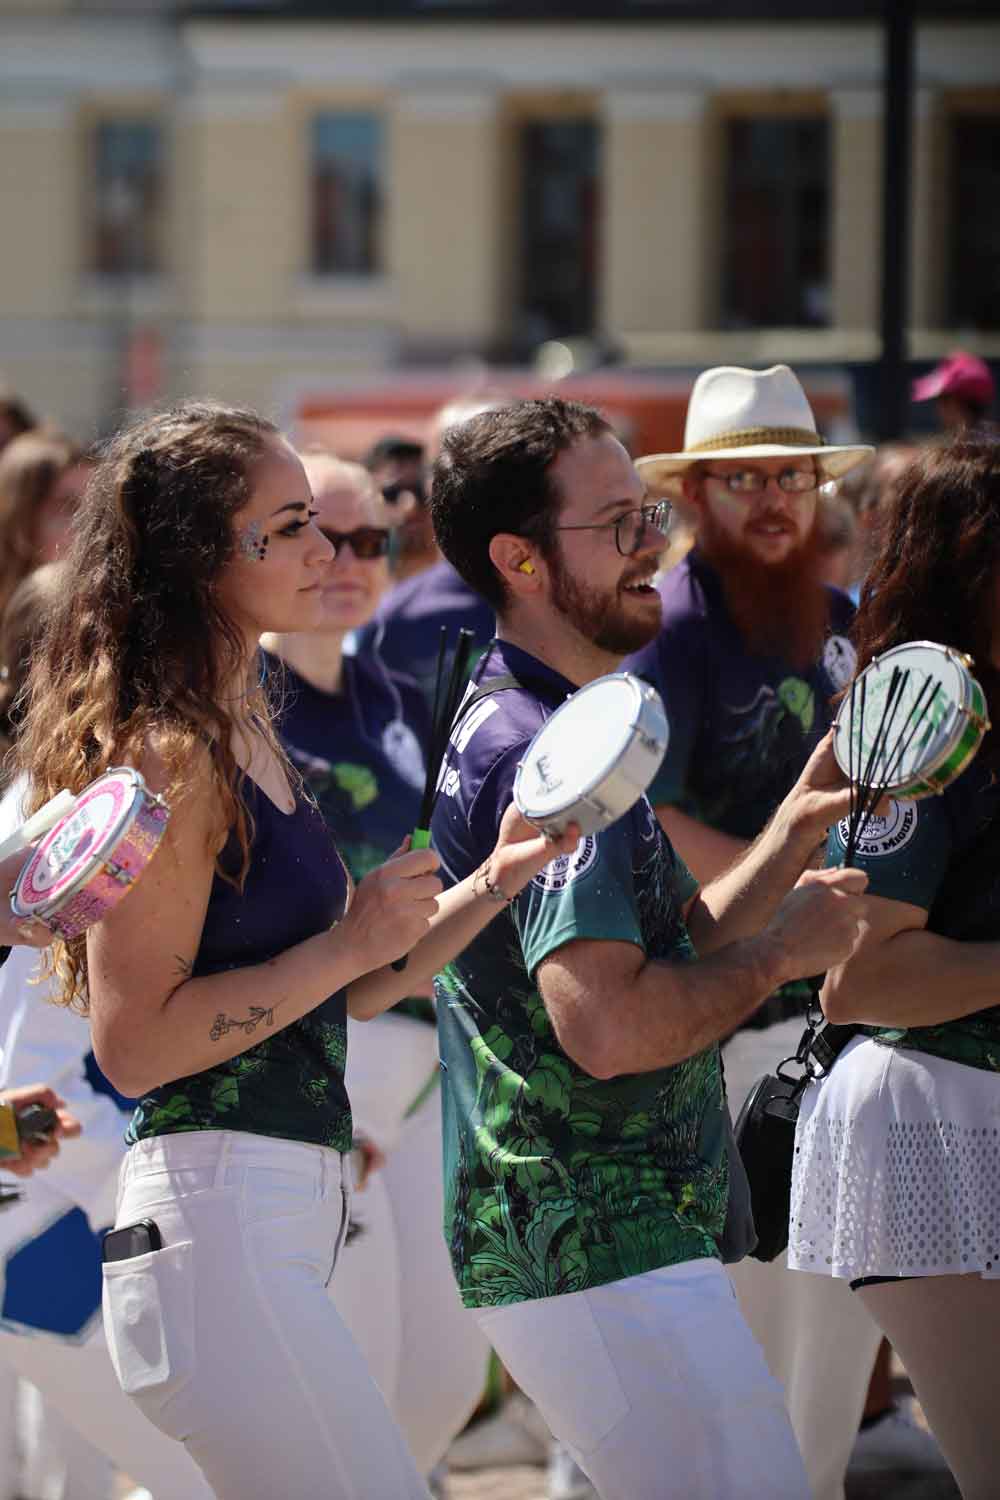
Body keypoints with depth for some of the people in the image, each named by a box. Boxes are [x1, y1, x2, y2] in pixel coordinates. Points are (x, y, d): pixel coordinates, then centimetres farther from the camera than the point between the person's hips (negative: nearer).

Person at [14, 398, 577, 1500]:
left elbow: (342, 994, 22)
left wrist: (495, 879, 12)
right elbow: (133, 1045, -18)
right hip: (217, 1216, -10)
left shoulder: (246, 736, 17)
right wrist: (347, 943, -14)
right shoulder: (173, 757, -13)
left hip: (281, 1212, 10)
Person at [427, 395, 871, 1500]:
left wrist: (795, 828, 10)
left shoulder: (506, 732, 17)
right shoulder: (548, 755, -17)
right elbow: (607, 1023, -28)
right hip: (604, 1259, -11)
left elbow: (673, 955, 20)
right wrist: (780, 953, -14)